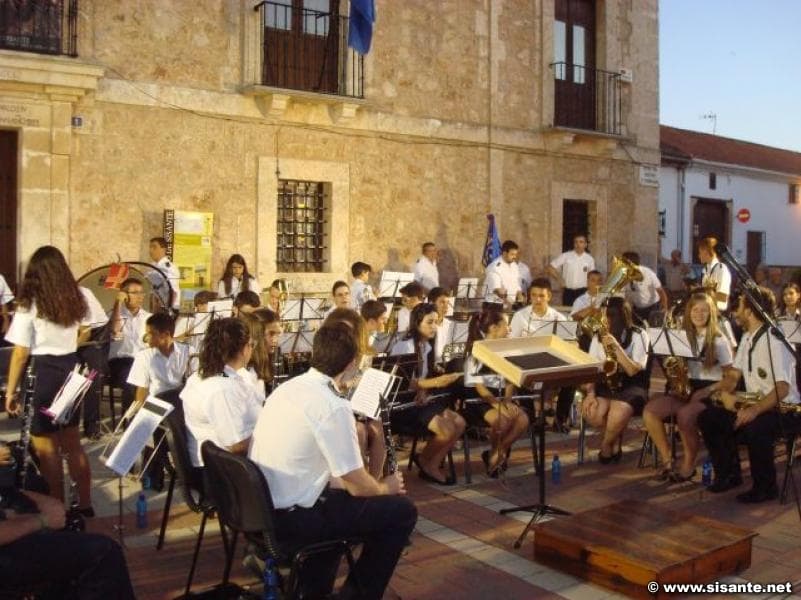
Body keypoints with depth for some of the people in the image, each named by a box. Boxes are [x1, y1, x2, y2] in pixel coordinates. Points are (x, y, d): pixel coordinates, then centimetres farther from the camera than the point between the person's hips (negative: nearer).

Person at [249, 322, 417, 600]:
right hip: (288, 519, -8)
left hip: (258, 509, 8)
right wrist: (385, 487, 7)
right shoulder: (333, 406, -20)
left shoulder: (287, 388, 5)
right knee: (402, 511, 1)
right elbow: (357, 487, -15)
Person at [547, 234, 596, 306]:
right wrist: (559, 280, -4)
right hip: (568, 292, 0)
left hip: (582, 292, 0)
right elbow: (550, 268, 1)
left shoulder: (590, 259, 3)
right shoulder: (565, 256, -2)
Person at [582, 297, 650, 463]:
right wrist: (590, 392, -13)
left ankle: (606, 445, -1)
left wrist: (616, 347, -22)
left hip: (630, 386, -3)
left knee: (617, 417, -34)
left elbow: (634, 371, -13)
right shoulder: (598, 336, 9)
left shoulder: (638, 335, -4)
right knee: (591, 414, -29)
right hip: (604, 384, 3)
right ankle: (614, 437, 3)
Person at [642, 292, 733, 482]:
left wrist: (708, 391, -16)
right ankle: (667, 461, -9)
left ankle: (689, 464, -11)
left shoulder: (719, 341, -2)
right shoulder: (683, 337, 11)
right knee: (649, 411, -20)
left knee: (685, 415, -34)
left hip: (709, 392, -5)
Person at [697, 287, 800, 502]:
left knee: (755, 428, -38)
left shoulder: (774, 340, -20)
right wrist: (724, 391, -11)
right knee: (708, 418, -4)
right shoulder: (747, 337, 9)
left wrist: (755, 410, -41)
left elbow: (782, 389, -29)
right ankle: (729, 474, 7)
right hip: (754, 407, 9)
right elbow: (734, 375, 11)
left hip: (782, 409, -9)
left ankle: (765, 487, -15)